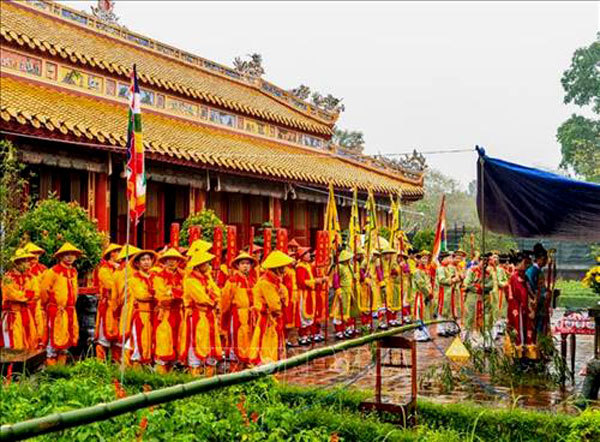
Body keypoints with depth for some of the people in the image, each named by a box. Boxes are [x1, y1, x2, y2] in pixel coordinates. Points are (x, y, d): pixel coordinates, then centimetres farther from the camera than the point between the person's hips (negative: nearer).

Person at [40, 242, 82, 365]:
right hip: (56, 310, -7)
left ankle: (62, 364, 21)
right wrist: (49, 303, -1)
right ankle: (51, 364, 3)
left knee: (68, 337, 10)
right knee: (55, 336, -5)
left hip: (70, 310, 7)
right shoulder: (54, 271, -10)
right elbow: (43, 288, -9)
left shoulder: (74, 271, 12)